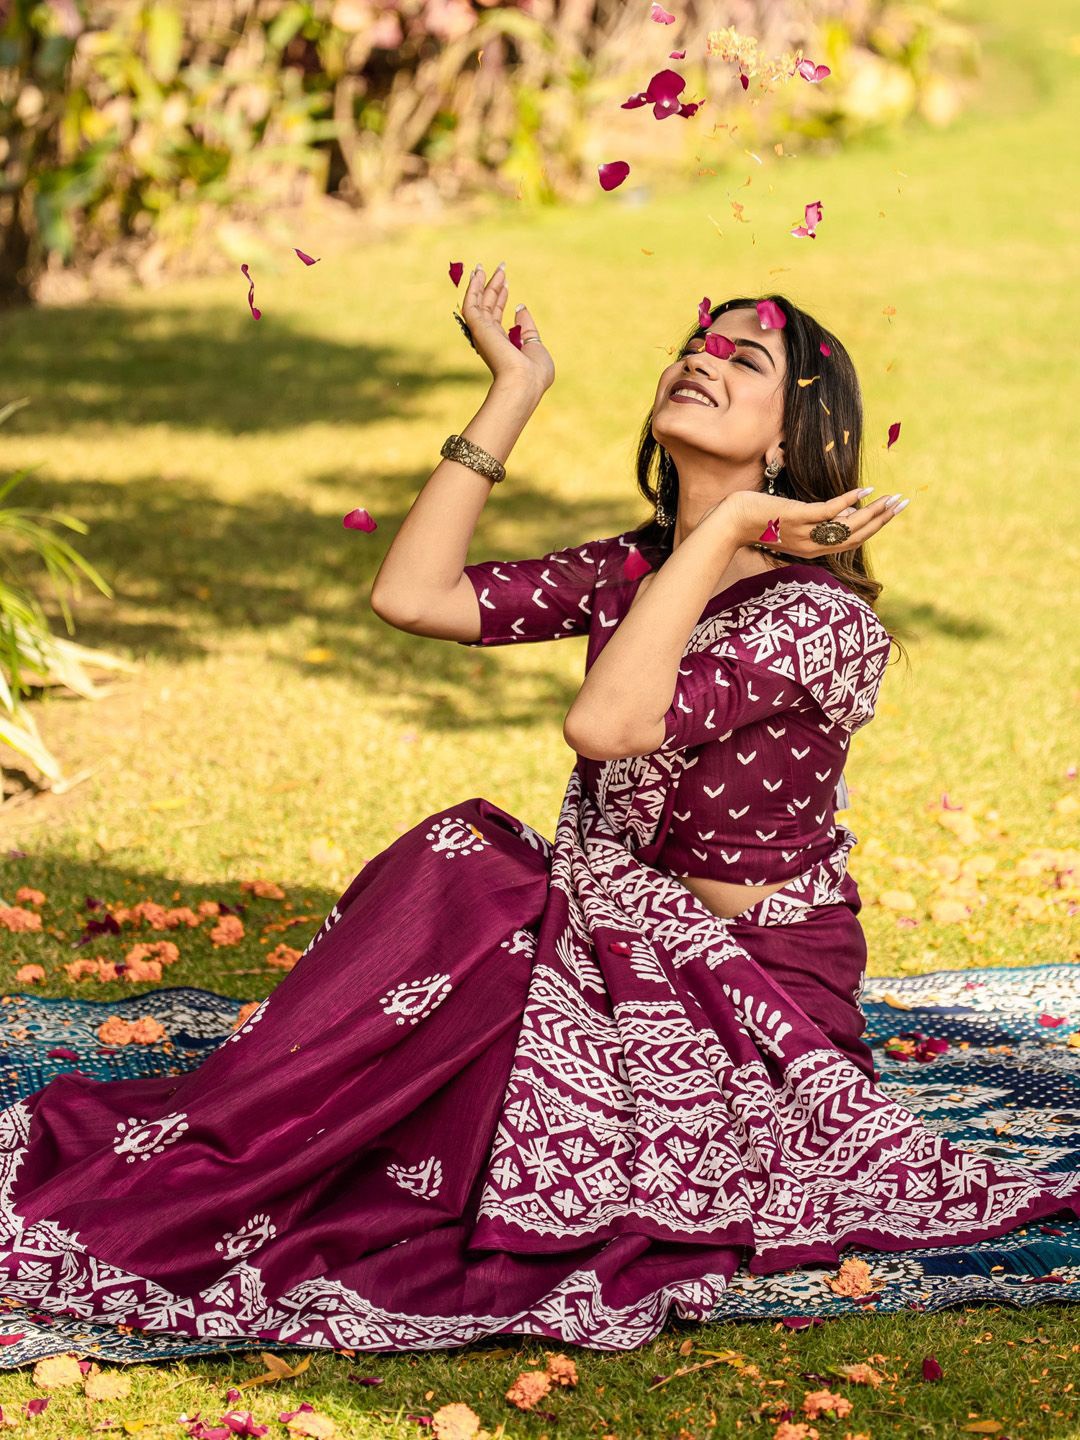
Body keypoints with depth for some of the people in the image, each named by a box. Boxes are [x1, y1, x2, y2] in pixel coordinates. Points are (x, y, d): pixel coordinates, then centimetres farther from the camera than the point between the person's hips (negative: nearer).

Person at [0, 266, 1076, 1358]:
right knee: (451, 859, -20)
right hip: (616, 938, 7)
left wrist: (731, 522, -25)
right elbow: (410, 593, -4)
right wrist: (514, 391, -2)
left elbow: (607, 722, -31)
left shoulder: (820, 615, -17)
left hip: (750, 997, -6)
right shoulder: (631, 570, 6)